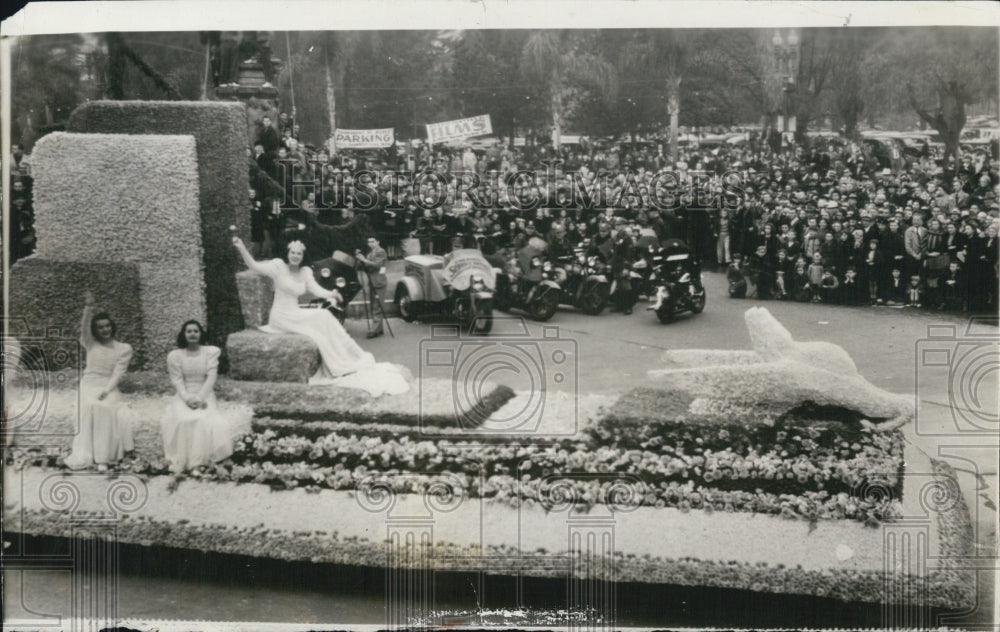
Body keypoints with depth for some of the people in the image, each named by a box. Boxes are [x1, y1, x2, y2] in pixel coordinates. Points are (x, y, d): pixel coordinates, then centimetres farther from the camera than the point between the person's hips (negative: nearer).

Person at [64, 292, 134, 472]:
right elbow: (84, 327, -10)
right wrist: (88, 308, -27)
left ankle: (103, 457, -31)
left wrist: (106, 390, -18)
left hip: (109, 387, -1)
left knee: (105, 408, -32)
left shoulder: (124, 349, 5)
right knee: (88, 407, -30)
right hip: (88, 385, 1)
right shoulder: (90, 344, 9)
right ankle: (85, 454, -31)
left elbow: (118, 373, -3)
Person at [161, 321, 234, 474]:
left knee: (203, 420, -30)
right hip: (184, 396, 1)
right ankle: (179, 462, -28)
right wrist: (187, 398, -18)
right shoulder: (175, 356, 6)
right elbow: (177, 380, 0)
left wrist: (200, 397, -17)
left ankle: (198, 463, -31)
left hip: (205, 396, -1)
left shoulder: (211, 352, 4)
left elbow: (211, 377, -3)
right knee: (181, 420, -29)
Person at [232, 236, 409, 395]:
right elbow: (254, 266, -19)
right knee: (321, 318, -19)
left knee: (324, 319, -16)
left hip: (295, 315, 6)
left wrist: (331, 294, -24)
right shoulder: (278, 266, -7)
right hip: (281, 317, -6)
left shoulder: (305, 272, 9)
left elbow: (316, 290, -3)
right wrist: (242, 248, -35)